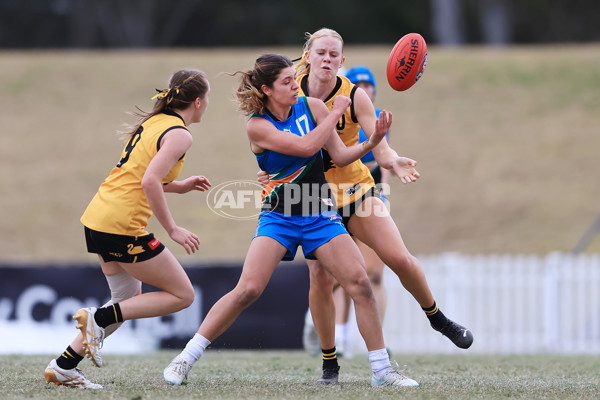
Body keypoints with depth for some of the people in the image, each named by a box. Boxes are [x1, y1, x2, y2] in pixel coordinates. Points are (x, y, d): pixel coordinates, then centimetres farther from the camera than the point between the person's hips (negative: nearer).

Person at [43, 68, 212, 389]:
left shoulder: (152, 122, 16)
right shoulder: (179, 134, -11)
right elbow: (150, 182, -23)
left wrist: (178, 186, 20)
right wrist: (172, 230, -17)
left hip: (97, 218, 9)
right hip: (123, 225, -9)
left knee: (129, 299, 20)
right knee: (182, 294, 3)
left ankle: (63, 367, 16)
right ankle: (99, 318, -6)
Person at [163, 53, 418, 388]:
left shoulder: (312, 107, -1)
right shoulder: (258, 126, -13)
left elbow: (340, 156, 1)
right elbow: (306, 147, -24)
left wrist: (372, 142, -16)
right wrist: (336, 113, -14)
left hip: (320, 215, 3)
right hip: (278, 218, -3)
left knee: (360, 282, -10)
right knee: (248, 290, -18)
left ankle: (382, 370, 0)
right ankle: (186, 359, -6)